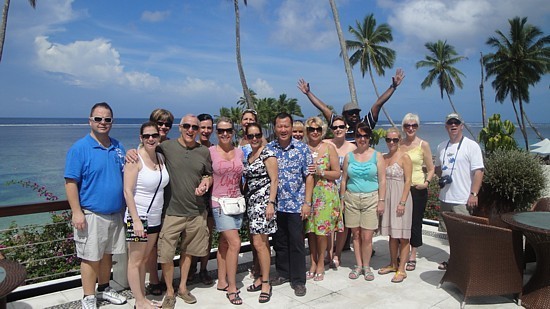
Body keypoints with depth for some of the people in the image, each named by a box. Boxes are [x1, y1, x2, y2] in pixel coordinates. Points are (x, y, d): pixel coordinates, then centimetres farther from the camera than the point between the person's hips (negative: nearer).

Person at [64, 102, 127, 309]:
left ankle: (104, 289, 34)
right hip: (91, 214, -6)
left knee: (107, 253, 17)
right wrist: (77, 212, -17)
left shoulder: (118, 147, 8)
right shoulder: (80, 148, -10)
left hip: (115, 213, 6)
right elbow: (70, 183, -13)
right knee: (91, 257, 3)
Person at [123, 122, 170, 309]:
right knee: (135, 261, 4)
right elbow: (128, 191, -16)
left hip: (155, 217, 7)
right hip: (139, 216, -7)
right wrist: (136, 220, -20)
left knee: (144, 259, 16)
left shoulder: (161, 158, 6)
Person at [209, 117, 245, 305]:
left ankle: (222, 281, 25)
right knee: (235, 243, -11)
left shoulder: (239, 152, 7)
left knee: (224, 243, 13)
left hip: (237, 201, 5)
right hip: (219, 202, -5)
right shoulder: (210, 152, -5)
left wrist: (242, 197, 13)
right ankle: (232, 288, 2)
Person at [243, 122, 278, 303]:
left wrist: (271, 203, -18)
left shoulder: (267, 154, -7)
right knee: (261, 242, 12)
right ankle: (262, 277, 22)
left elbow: (274, 180, -12)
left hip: (263, 200, -7)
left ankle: (266, 283, 2)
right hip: (251, 201, 7)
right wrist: (245, 198, 12)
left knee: (259, 243, -8)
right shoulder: (248, 156, 15)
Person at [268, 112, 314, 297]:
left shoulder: (302, 149, -2)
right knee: (279, 241, 14)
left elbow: (309, 177, -2)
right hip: (275, 204, 3)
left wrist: (307, 202, -7)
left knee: (296, 243, 2)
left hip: (296, 205, -3)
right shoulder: (268, 149, 4)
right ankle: (283, 273, 31)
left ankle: (298, 280, 15)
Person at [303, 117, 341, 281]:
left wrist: (320, 172, -14)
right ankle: (313, 263, 22)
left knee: (322, 229, 0)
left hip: (326, 193, -2)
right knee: (310, 229, 7)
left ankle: (320, 264, 18)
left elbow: (337, 173, -1)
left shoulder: (329, 148, 0)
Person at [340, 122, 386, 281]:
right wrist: (342, 200, 7)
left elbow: (382, 180, 1)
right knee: (356, 234, 7)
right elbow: (343, 180, 10)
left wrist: (381, 201, -5)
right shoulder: (349, 156, 8)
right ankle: (358, 265, 20)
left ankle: (366, 266, 15)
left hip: (371, 198, -2)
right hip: (352, 198, 2)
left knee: (367, 237, -2)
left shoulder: (377, 156, 3)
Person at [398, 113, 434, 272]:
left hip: (417, 189, -3)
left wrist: (426, 182, -15)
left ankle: (412, 257, 17)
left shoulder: (423, 145, -2)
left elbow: (431, 169, 0)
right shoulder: (398, 144, 7)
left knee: (415, 222, 4)